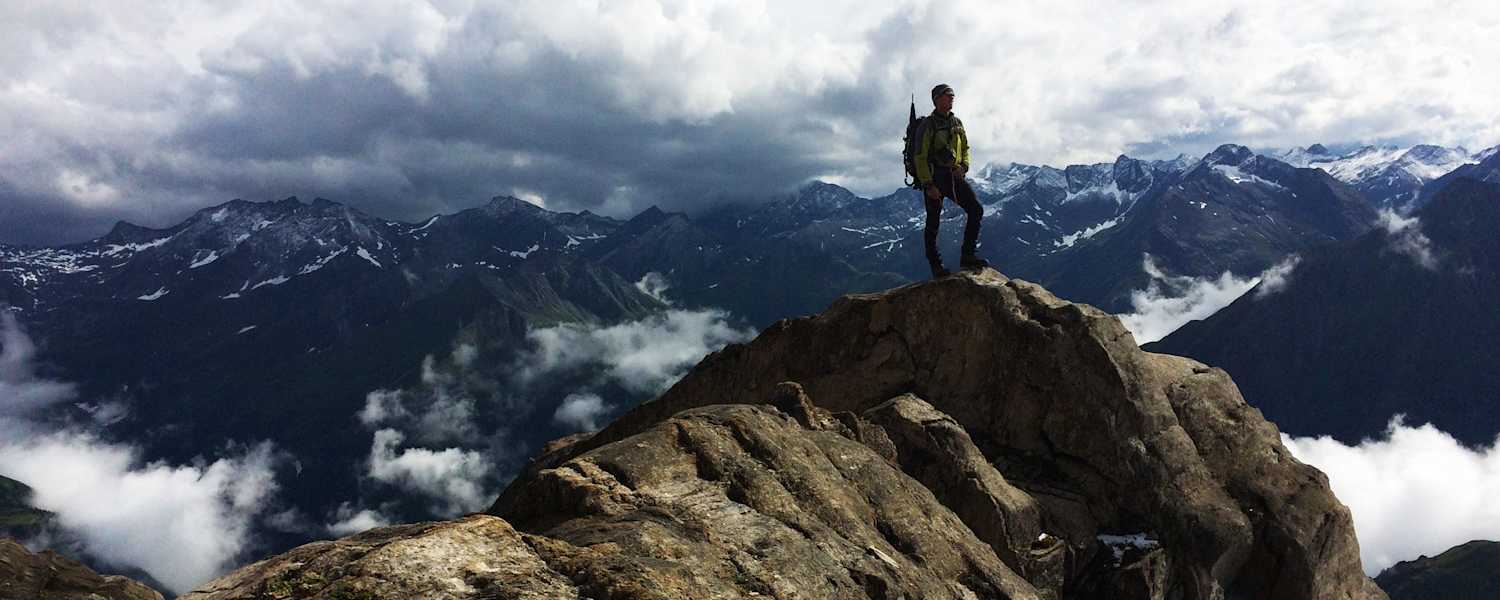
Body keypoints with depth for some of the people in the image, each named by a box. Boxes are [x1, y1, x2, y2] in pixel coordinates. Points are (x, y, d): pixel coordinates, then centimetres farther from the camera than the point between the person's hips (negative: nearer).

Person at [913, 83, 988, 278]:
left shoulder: (957, 123, 11)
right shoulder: (928, 125, -10)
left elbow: (965, 148, 21)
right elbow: (920, 158, -13)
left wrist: (964, 165, -1)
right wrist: (928, 185, -19)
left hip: (954, 176, 6)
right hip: (934, 178, -6)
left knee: (976, 209, -6)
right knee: (933, 223, 1)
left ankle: (967, 256, 0)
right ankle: (935, 265, 11)